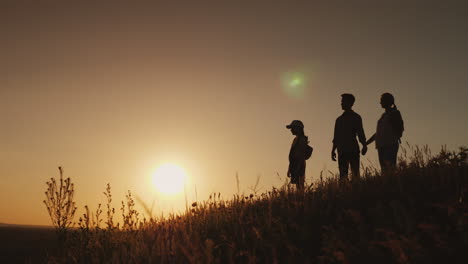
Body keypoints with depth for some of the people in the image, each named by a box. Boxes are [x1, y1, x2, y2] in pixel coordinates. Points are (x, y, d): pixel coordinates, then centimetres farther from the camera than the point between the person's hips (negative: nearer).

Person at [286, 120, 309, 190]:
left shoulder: (302, 139, -10)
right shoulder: (296, 139, 17)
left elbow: (301, 155, -17)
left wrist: (297, 169, -22)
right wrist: (290, 168, 21)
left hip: (299, 165, -9)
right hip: (295, 165, 9)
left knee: (300, 186, -11)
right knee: (298, 186, 7)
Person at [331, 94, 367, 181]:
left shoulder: (356, 117, 9)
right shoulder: (339, 119, 20)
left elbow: (360, 133, 1)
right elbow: (336, 137, 21)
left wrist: (364, 145, -13)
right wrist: (333, 150, 17)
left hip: (353, 150, -4)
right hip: (342, 151, 4)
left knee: (355, 172, -10)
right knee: (343, 174, -3)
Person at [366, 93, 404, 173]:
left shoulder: (394, 113, 3)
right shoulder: (384, 115, 23)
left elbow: (400, 128, -3)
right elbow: (378, 132, 26)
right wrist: (367, 142, 24)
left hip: (390, 145, -7)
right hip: (381, 145, 7)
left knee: (390, 166, -19)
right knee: (384, 168, 0)